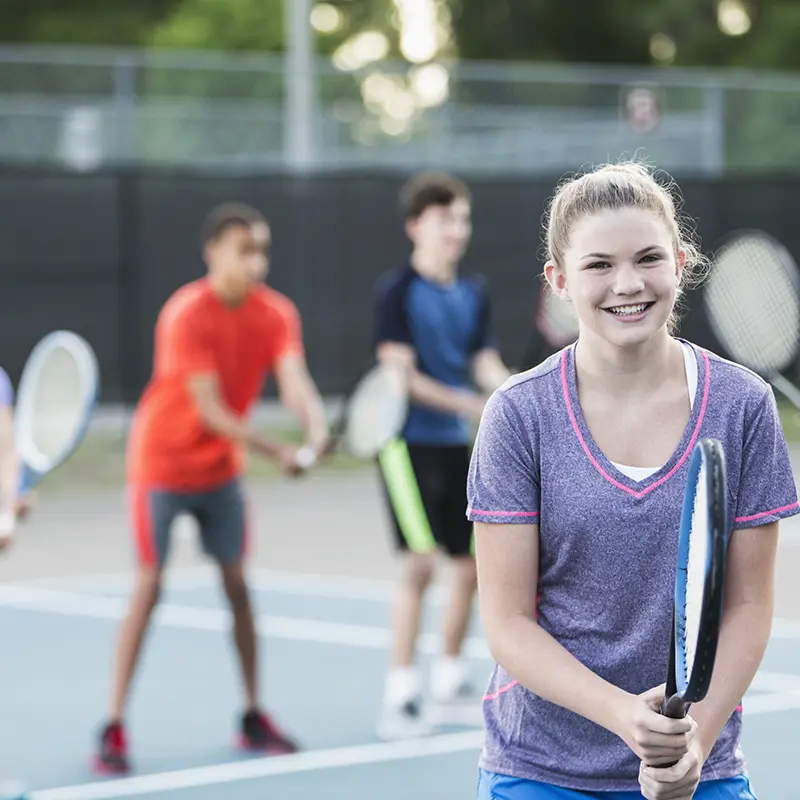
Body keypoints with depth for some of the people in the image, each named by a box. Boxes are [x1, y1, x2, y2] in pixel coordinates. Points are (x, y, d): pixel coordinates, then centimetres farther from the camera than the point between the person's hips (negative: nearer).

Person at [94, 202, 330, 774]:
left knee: (238, 584, 6)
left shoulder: (276, 313, -7)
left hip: (221, 469, 5)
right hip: (162, 464, -5)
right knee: (149, 588, -8)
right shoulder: (187, 316, -23)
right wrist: (276, 452, -35)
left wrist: (316, 427, -43)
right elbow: (210, 410, -26)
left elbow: (294, 381, -21)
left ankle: (253, 717, 17)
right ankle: (114, 727, -3)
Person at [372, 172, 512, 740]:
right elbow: (400, 375, -15)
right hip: (410, 443, -7)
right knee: (421, 562, -16)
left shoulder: (474, 294, 11)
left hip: (457, 446, 7)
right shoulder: (397, 291, -8)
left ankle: (449, 681, 28)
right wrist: (467, 404, -25)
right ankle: (400, 697, -12)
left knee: (472, 566, 11)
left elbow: (487, 367, 6)